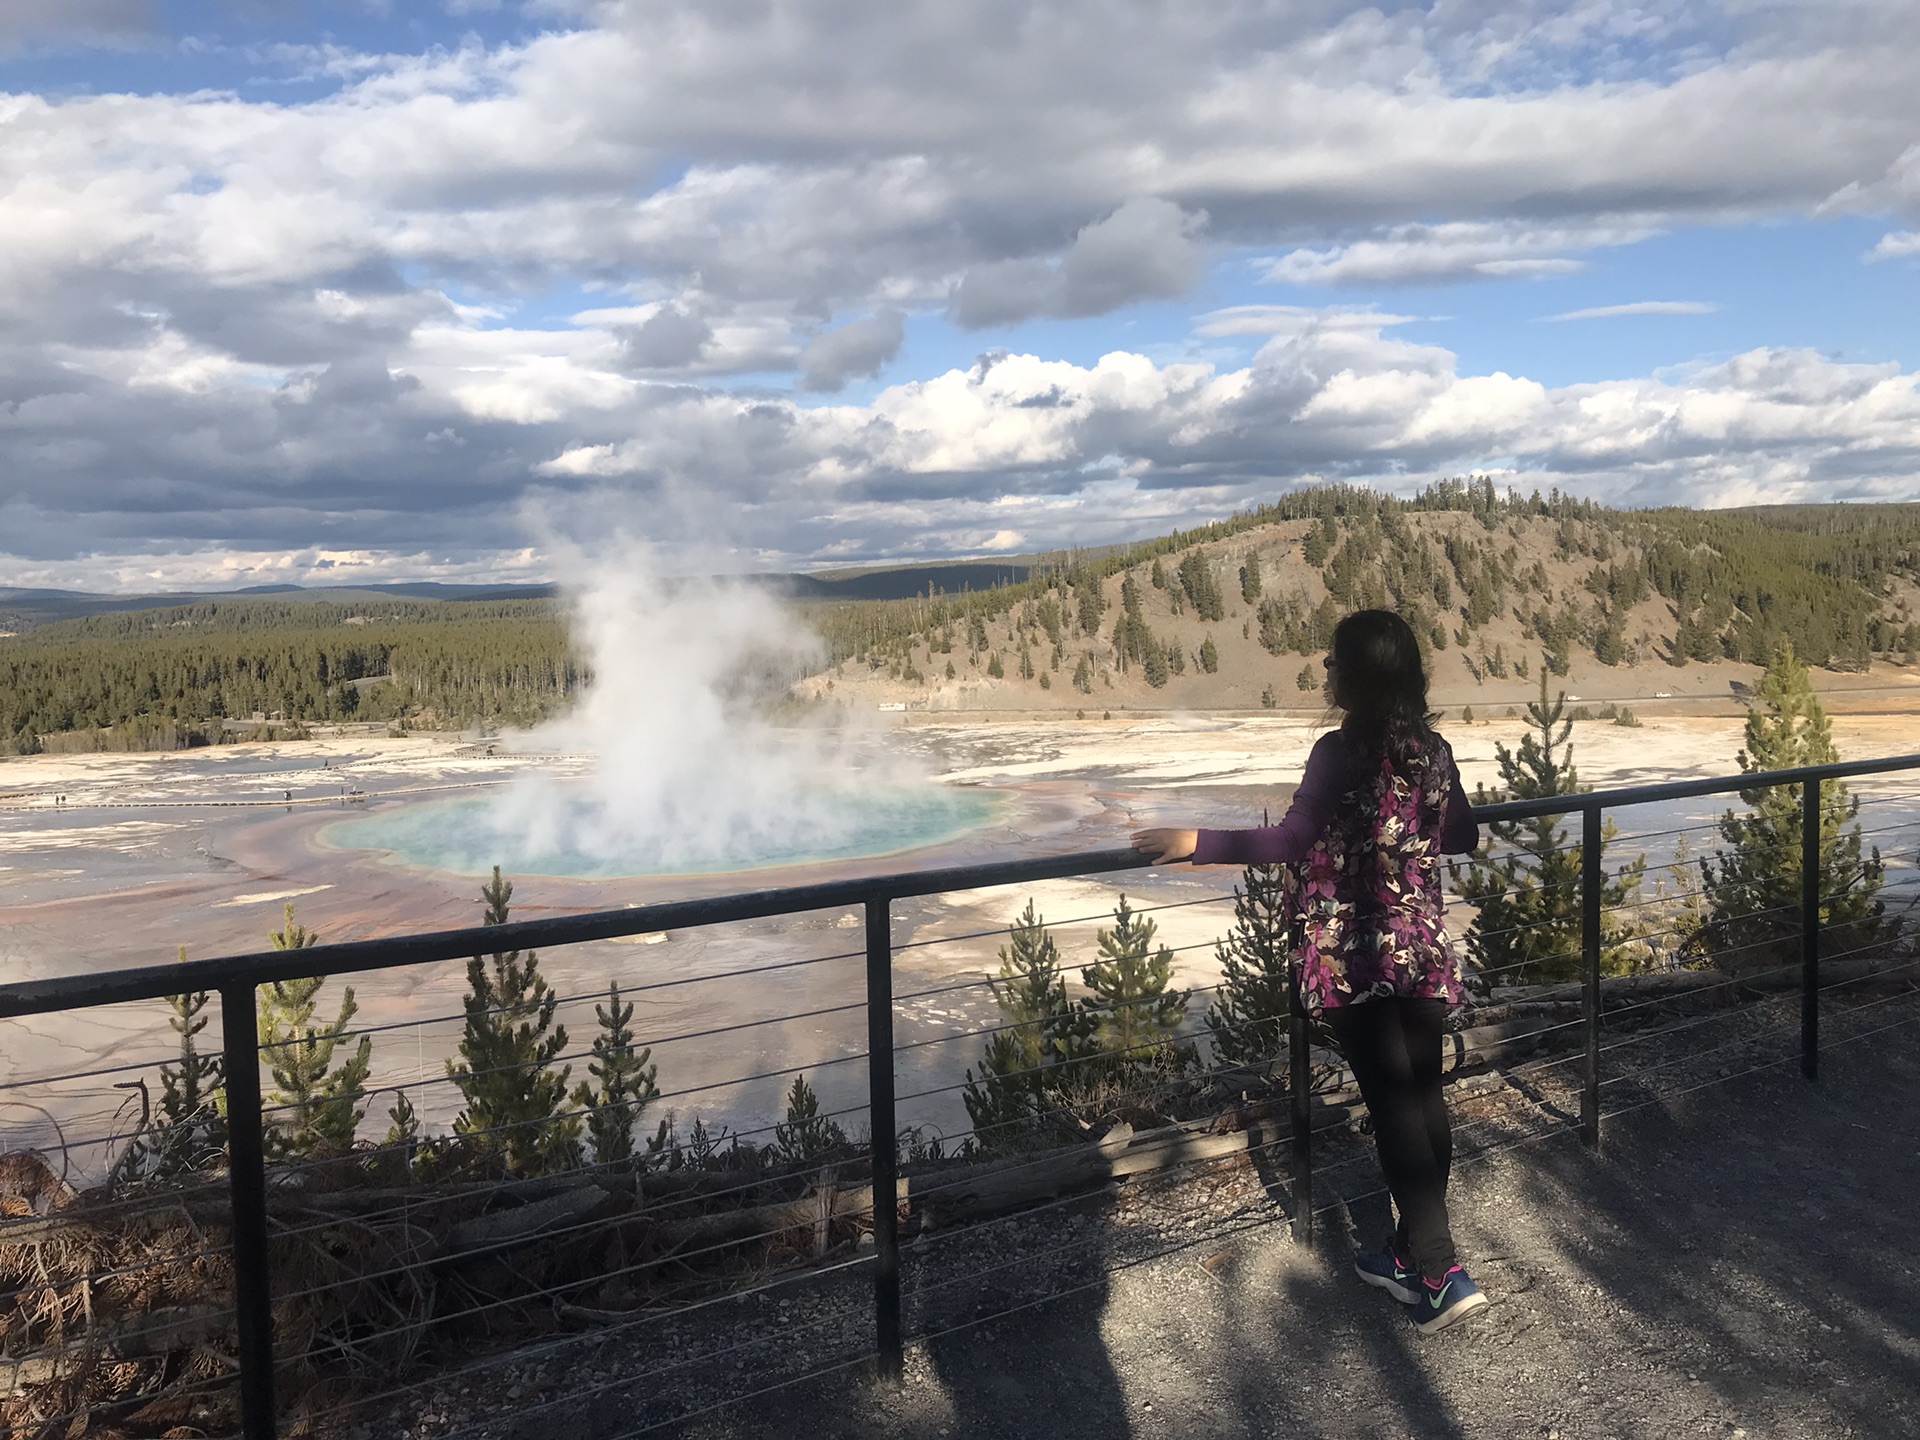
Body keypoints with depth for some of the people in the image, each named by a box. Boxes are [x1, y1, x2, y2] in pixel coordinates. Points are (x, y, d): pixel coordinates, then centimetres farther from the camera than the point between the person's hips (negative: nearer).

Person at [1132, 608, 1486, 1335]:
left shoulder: (1340, 751, -15)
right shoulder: (1432, 750, 4)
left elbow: (1291, 842, -26)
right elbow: (1463, 837, 17)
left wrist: (1196, 842, -24)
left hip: (1356, 956, -6)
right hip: (1425, 950, 6)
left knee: (1393, 1106, 0)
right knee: (1422, 1097, 13)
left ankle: (1440, 1274, 2)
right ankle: (1411, 1252, 28)